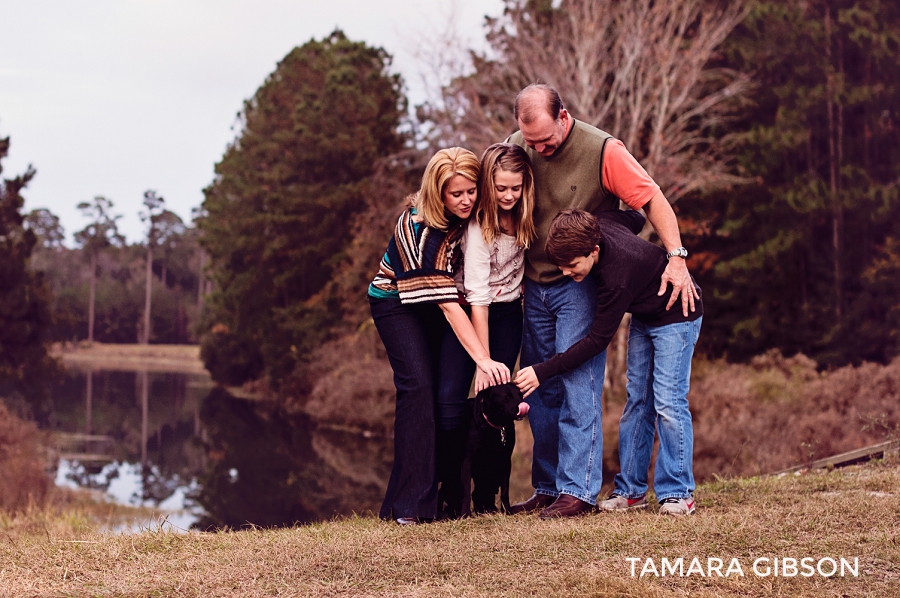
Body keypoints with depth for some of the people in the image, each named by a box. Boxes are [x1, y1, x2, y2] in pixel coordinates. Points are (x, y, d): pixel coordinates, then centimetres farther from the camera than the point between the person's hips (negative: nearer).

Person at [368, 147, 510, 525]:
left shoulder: (468, 215, -15)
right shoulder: (420, 229, -31)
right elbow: (448, 304, -35)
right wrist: (482, 359, -41)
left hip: (441, 302, 4)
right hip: (398, 304, -4)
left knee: (450, 397, -12)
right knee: (417, 387, -21)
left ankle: (450, 495, -2)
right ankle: (409, 504, -20)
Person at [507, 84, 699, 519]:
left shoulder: (603, 151, -14)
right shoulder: (516, 147, 0)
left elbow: (652, 199, -10)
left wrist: (676, 258, -19)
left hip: (581, 285, -5)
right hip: (534, 286, 5)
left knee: (577, 385, -11)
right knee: (540, 390, 8)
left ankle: (578, 489, -8)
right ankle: (547, 488, 17)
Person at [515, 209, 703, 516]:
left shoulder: (617, 277, -38)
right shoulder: (598, 225, -18)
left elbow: (597, 341, -30)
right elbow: (635, 219, 5)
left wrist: (543, 371, -29)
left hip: (676, 315, -9)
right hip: (643, 315, 9)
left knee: (667, 402, -14)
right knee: (636, 399, 5)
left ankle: (678, 493, -6)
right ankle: (630, 490, 6)